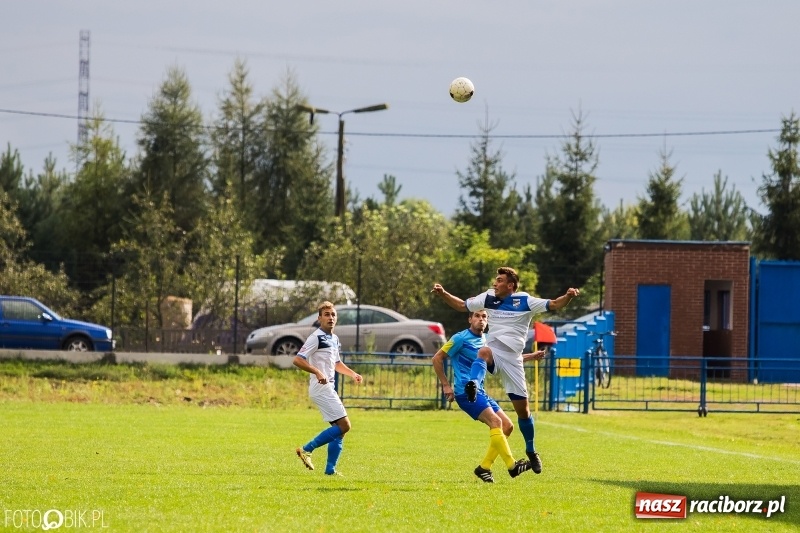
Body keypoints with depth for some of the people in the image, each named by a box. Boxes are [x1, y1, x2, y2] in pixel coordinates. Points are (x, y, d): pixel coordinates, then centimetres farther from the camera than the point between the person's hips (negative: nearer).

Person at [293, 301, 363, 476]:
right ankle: (307, 449, -10)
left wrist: (353, 374, 19)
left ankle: (330, 469, 8)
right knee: (344, 425, -13)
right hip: (321, 388, -10)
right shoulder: (317, 338, -11)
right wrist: (317, 372, -29)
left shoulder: (334, 339, 17)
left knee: (339, 429, 8)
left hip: (328, 388, 10)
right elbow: (298, 360, -18)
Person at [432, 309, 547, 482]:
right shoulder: (461, 338, -7)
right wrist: (446, 385, -7)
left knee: (507, 425, 3)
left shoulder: (486, 340, 15)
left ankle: (484, 467, 7)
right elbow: (437, 358, -5)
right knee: (495, 421, -22)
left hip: (479, 392, 9)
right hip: (465, 391, -9)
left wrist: (531, 356, 22)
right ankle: (511, 466, -24)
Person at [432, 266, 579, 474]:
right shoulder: (488, 298, 5)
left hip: (512, 357, -1)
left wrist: (568, 296, -28)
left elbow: (554, 305, -9)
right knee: (484, 352, -40)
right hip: (493, 350, 1)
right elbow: (462, 305, 17)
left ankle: (531, 451, 22)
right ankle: (473, 386, -68)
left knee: (522, 408, 3)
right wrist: (443, 293, 5)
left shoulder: (524, 301, -4)